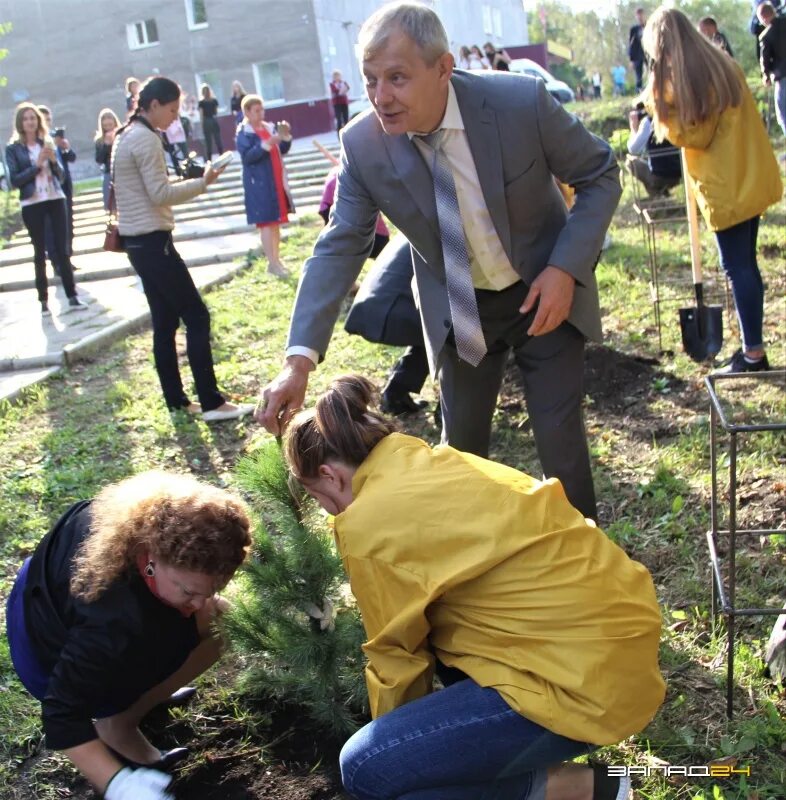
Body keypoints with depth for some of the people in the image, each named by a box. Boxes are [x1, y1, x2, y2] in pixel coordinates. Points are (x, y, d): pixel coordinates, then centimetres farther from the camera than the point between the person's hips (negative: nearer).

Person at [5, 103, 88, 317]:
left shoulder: (48, 143, 10)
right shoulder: (13, 148, 0)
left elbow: (61, 176, 10)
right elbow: (14, 180, -7)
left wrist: (54, 160, -9)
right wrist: (37, 165, -14)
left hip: (56, 199, 3)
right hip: (32, 204, -2)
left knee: (62, 248, 1)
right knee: (40, 252, 2)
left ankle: (72, 297, 2)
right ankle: (43, 300, 6)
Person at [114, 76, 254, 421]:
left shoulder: (126, 136, 17)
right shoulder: (146, 139, -14)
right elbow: (160, 194, -18)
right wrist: (202, 183, -10)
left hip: (138, 241, 10)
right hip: (152, 241, -10)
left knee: (165, 321, 12)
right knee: (197, 317, -8)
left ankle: (176, 400, 16)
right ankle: (212, 403, -7)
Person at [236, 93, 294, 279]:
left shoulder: (270, 127, 10)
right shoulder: (244, 133, -8)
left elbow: (282, 151, 13)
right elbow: (246, 157, -19)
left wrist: (286, 137, -6)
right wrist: (266, 144, -26)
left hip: (276, 181, 7)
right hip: (259, 184, -7)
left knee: (276, 222, 12)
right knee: (266, 223, -7)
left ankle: (277, 259, 21)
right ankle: (273, 263, -5)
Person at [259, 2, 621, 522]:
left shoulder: (522, 102, -24)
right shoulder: (363, 146, -19)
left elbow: (600, 175, -10)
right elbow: (340, 249, -13)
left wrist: (567, 268, -23)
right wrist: (300, 360, -23)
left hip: (545, 294, -2)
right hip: (458, 312, 2)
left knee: (560, 441, -1)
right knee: (461, 449, 11)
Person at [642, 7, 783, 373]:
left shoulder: (681, 78, -16)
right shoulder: (721, 63, 11)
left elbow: (692, 134, -16)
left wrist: (658, 106, -9)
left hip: (727, 187, -9)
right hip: (749, 178, 9)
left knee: (737, 268, -2)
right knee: (746, 264, 14)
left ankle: (753, 353, 3)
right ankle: (753, 346, 21)